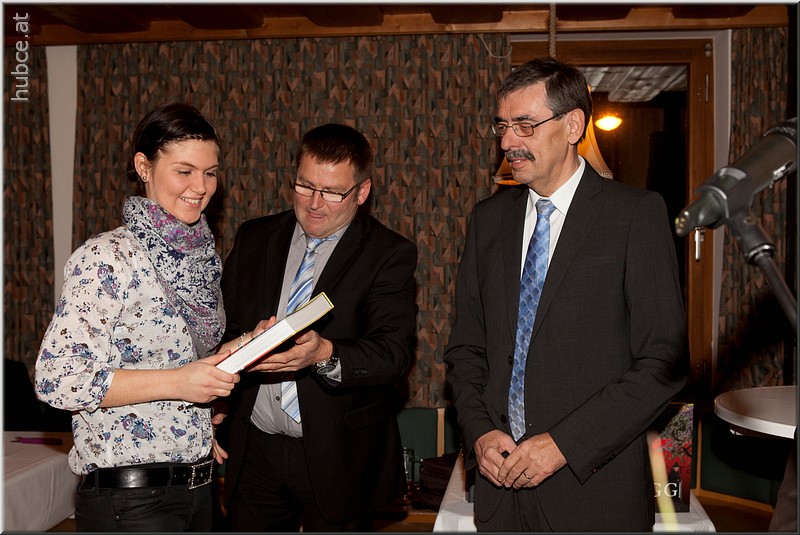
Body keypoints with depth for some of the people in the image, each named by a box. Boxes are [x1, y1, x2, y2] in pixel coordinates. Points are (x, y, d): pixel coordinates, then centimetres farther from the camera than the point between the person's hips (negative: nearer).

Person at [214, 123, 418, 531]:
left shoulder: (389, 254, -7)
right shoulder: (254, 238, 6)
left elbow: (393, 353, -17)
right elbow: (221, 327, 10)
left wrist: (325, 354, -34)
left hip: (338, 457, -3)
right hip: (254, 450, 3)